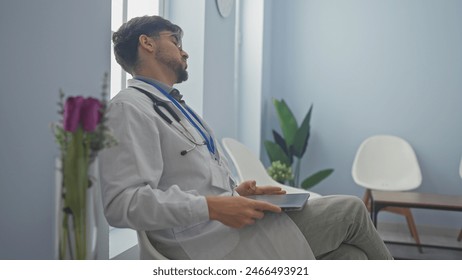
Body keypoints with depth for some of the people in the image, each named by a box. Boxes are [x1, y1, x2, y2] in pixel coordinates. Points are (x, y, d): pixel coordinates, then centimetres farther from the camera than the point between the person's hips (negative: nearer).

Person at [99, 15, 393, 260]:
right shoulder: (130, 108, -10)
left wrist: (235, 192, 6)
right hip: (215, 242, -9)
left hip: (232, 221, 9)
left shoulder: (174, 106, 20)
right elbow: (122, 202, -22)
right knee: (352, 210, 0)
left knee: (351, 256, -2)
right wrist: (212, 207, -27)